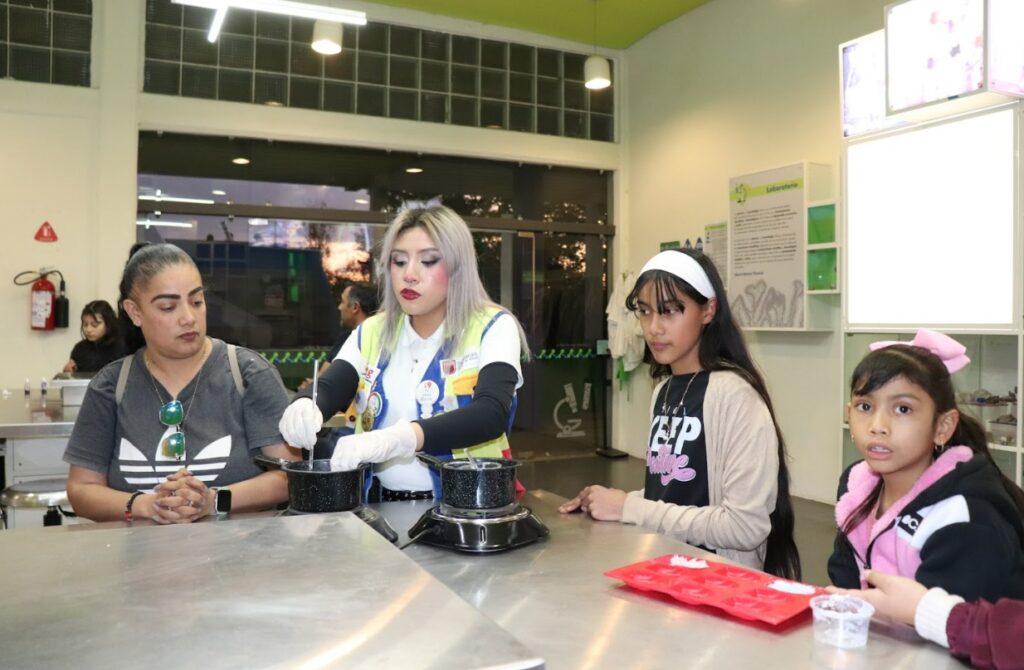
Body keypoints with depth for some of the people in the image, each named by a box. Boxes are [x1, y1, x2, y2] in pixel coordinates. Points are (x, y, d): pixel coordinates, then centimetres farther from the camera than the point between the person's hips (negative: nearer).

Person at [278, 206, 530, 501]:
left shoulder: (493, 328, -4)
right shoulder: (372, 332, 10)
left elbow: (491, 413, -19)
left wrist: (396, 439, -33)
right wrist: (304, 408, -24)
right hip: (382, 506, 4)